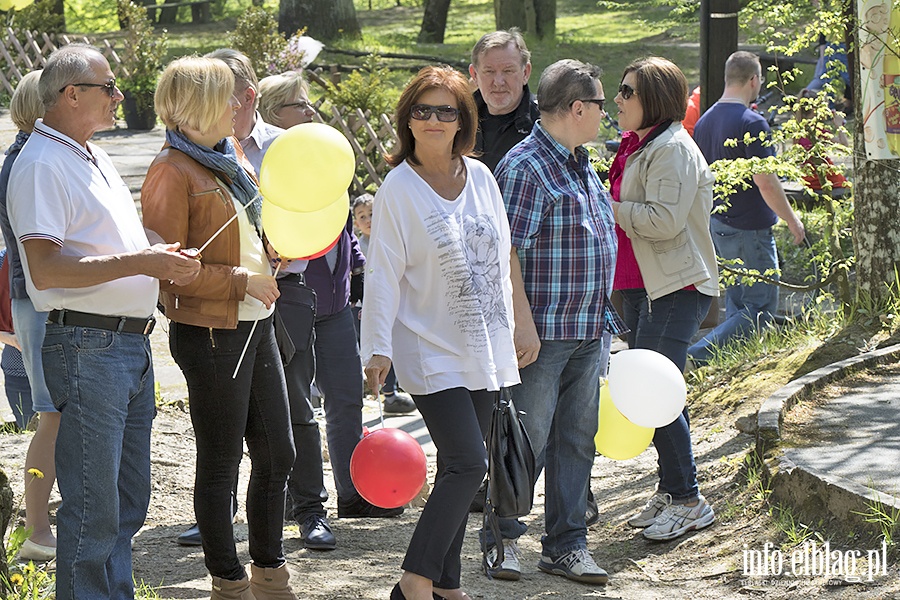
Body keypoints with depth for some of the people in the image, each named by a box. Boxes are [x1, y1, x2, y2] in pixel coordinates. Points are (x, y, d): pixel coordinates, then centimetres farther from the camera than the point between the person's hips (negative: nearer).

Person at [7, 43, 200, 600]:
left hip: (133, 344, 9)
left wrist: (165, 260, 8)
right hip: (87, 346, -9)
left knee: (128, 505, 14)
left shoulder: (96, 156, 18)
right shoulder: (43, 164, -12)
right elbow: (45, 268, -20)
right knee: (93, 509, -7)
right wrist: (138, 262, -21)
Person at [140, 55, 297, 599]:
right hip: (211, 333, -8)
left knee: (277, 453, 13)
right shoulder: (172, 171, -14)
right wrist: (242, 282, -19)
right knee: (220, 463, 3)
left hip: (256, 325, 8)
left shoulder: (232, 155, 12)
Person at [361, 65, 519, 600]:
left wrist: (508, 329, 15)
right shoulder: (399, 187, -9)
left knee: (460, 467, 9)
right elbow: (384, 273, -10)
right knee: (468, 464, -15)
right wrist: (378, 349, -15)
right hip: (431, 350, -6)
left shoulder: (481, 177, 7)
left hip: (483, 349, 6)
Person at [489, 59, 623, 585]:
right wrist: (523, 321, -21)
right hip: (543, 333, -9)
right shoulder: (525, 167, -14)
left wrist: (603, 317, 23)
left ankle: (567, 544, 17)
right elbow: (507, 251, -18)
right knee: (528, 441, -2)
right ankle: (502, 537, 12)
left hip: (589, 330, 9)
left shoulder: (582, 166, 15)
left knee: (577, 438, 10)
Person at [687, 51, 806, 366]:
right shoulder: (751, 123, -18)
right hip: (748, 228, -9)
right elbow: (765, 182, -21)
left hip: (717, 225, 9)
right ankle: (698, 355, -17)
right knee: (760, 309, -5)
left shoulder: (704, 121, 9)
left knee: (737, 302, 17)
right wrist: (792, 219, -9)